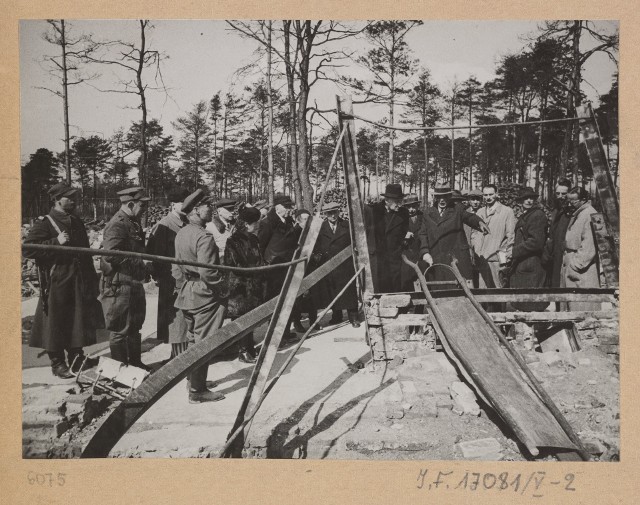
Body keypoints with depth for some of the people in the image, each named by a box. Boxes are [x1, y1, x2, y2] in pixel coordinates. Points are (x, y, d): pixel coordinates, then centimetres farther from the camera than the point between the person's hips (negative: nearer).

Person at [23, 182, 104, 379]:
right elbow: (28, 249, -15)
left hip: (80, 282, 7)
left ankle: (76, 357, 26)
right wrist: (57, 242, -21)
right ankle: (57, 364, 14)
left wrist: (92, 279, 16)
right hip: (57, 283, -6)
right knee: (56, 324, 2)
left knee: (78, 321, 12)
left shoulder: (77, 222, 14)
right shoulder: (44, 223, -7)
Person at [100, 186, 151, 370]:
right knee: (120, 330, 1)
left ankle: (135, 363, 32)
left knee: (135, 326, 19)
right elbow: (111, 255, -28)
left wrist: (145, 267, 8)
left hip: (135, 284, 10)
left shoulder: (133, 222, 12)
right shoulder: (117, 225, -18)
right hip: (120, 286, -10)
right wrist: (142, 265, -23)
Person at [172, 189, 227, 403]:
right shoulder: (204, 237, -20)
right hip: (205, 296, -9)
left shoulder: (181, 233, 7)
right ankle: (197, 390, 6)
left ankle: (192, 379, 34)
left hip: (187, 293, 9)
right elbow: (208, 272, -25)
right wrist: (224, 289, -12)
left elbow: (176, 266, 13)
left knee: (193, 339, 21)